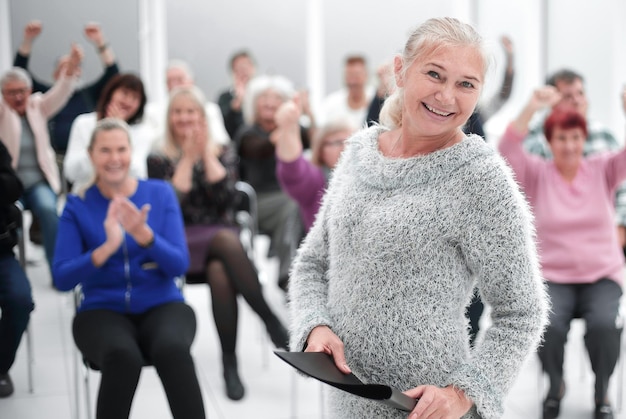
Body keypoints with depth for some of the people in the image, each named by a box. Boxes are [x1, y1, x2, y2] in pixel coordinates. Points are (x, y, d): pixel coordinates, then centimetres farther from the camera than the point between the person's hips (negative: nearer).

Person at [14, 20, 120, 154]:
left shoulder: (89, 95, 12)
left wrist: (100, 42, -11)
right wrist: (28, 40, -8)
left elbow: (113, 73, 0)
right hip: (56, 156, 0)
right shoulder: (45, 94, 12)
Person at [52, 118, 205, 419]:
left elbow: (179, 266, -4)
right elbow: (62, 279, -7)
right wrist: (108, 247, -23)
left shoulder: (161, 193, 4)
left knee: (173, 350, -35)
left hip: (161, 305, 1)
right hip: (102, 311, 0)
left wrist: (144, 235, -23)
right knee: (123, 356, -35)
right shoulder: (78, 205, 2)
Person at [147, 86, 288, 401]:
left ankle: (230, 363, -29)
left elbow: (225, 199, -4)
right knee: (226, 240, -37)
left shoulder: (224, 154, 14)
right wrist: (187, 158, -6)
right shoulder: (159, 159, 9)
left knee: (220, 275, -36)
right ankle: (270, 319, -32)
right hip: (182, 244, -2)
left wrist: (207, 153, -6)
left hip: (222, 237, 2)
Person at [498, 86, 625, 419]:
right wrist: (531, 108, -24)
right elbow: (507, 153, -15)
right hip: (553, 278, -1)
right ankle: (555, 386, 4)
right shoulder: (537, 174, 1)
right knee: (547, 327, -30)